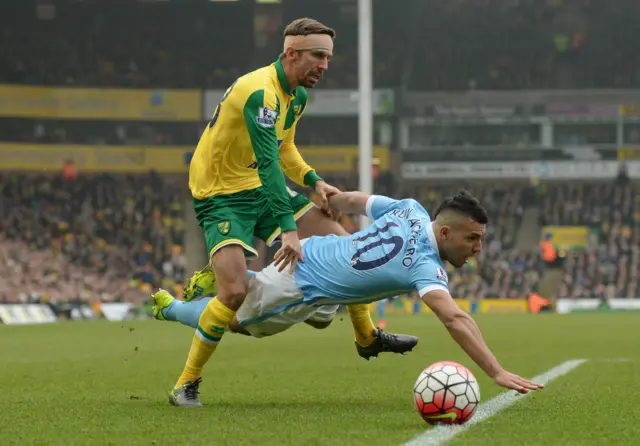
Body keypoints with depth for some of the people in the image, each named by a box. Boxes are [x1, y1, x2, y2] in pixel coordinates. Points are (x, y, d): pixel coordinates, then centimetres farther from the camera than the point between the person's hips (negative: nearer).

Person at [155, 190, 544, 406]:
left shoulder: (410, 210, -12)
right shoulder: (425, 266, -36)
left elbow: (353, 200, 3)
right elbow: (455, 319, -49)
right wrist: (498, 373, -54)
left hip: (310, 251, 8)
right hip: (297, 288, -8)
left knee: (321, 318, 40)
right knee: (234, 321, 21)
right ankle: (168, 307, 44)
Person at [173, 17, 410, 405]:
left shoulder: (298, 95, 4)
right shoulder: (260, 92, -26)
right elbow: (268, 164, -33)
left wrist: (313, 180, 1)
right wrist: (288, 229, -39)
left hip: (263, 189, 9)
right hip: (221, 196, -9)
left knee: (342, 241, 4)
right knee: (235, 292, -24)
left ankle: (367, 337, 22)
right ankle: (187, 382, -7)